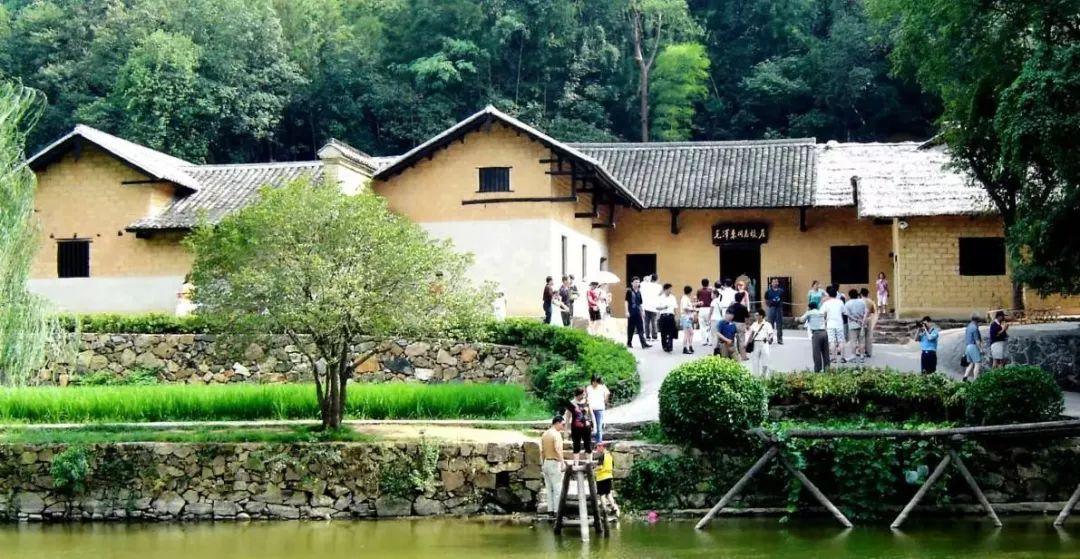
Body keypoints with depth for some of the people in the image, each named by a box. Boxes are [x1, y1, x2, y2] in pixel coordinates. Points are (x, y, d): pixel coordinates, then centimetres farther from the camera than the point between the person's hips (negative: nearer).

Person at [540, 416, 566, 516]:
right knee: (557, 488, -4)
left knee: (549, 488, 10)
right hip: (554, 463, -8)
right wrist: (563, 462, -23)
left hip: (546, 462, 8)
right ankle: (556, 511, -6)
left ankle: (550, 510, 11)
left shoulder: (545, 434, 12)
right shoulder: (556, 434, -13)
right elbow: (558, 449, -24)